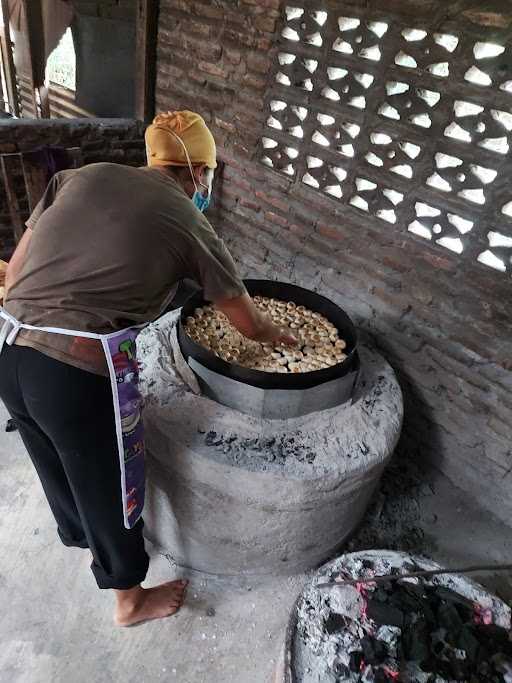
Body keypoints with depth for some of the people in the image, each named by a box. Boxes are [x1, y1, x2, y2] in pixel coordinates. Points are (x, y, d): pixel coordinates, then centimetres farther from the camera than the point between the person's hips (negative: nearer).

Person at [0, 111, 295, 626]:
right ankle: (130, 598, 46)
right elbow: (248, 324, 12)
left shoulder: (79, 175, 13)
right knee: (110, 488, 19)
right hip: (78, 372, -6)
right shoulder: (190, 225, 2)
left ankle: (80, 535, 61)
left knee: (59, 465, 31)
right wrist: (281, 336, 33)